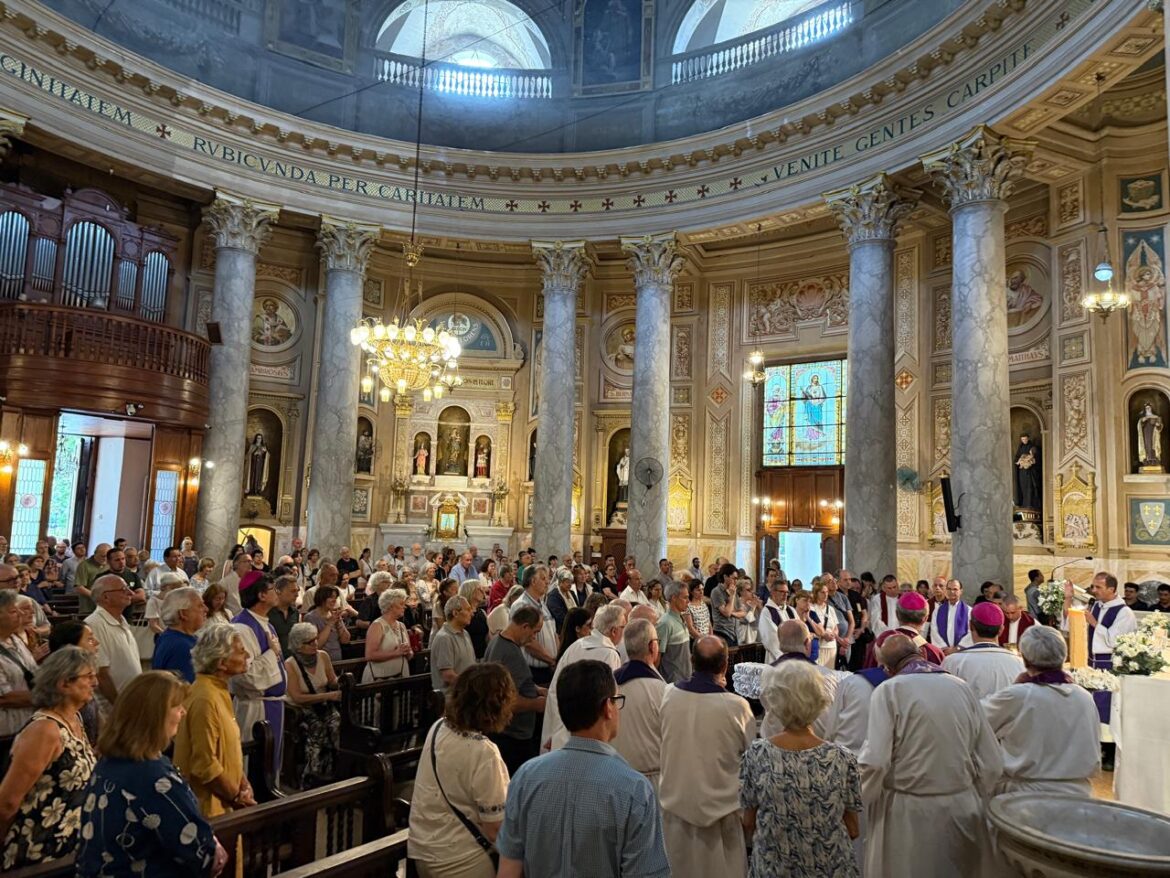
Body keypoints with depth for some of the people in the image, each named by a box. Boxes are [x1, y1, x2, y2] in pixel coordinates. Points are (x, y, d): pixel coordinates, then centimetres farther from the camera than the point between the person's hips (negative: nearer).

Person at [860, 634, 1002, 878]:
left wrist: (854, 804, -3)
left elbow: (874, 762, -20)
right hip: (962, 810, 4)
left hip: (907, 815, -4)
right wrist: (974, 799, 17)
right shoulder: (962, 688, 0)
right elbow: (992, 764, 1)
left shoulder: (889, 690, -12)